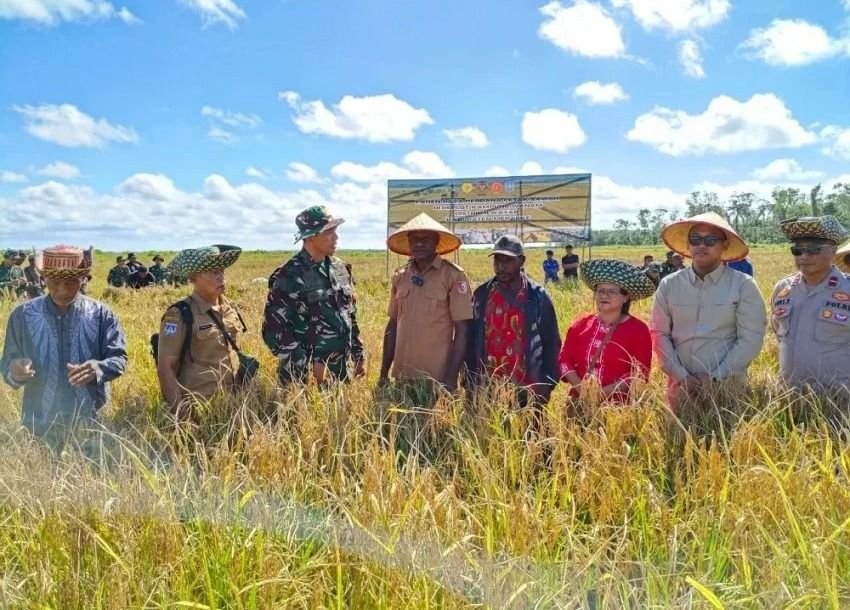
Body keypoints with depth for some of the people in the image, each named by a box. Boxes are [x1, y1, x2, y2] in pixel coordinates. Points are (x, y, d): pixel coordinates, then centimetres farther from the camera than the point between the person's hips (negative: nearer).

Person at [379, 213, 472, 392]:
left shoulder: (453, 276, -8)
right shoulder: (400, 276, 5)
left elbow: (462, 330, -8)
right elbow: (393, 325, 12)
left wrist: (451, 377, -12)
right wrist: (384, 372, 10)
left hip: (437, 378, -4)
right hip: (402, 376, 4)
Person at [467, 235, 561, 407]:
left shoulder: (538, 297, -3)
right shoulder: (481, 295, 2)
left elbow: (551, 344, 0)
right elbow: (470, 342, 6)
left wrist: (546, 386, -4)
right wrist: (471, 385, 2)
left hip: (527, 392, -2)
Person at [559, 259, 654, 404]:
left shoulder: (638, 330, -4)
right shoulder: (580, 325, 5)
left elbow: (639, 374, -9)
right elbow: (564, 360, 2)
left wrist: (604, 392, -18)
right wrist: (580, 387, -14)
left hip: (617, 405, -2)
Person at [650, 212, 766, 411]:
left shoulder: (743, 285, -4)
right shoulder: (669, 285, 2)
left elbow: (751, 339, -7)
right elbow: (659, 334, 1)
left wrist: (715, 378, -12)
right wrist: (681, 376, -8)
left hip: (727, 387, -2)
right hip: (681, 386, 2)